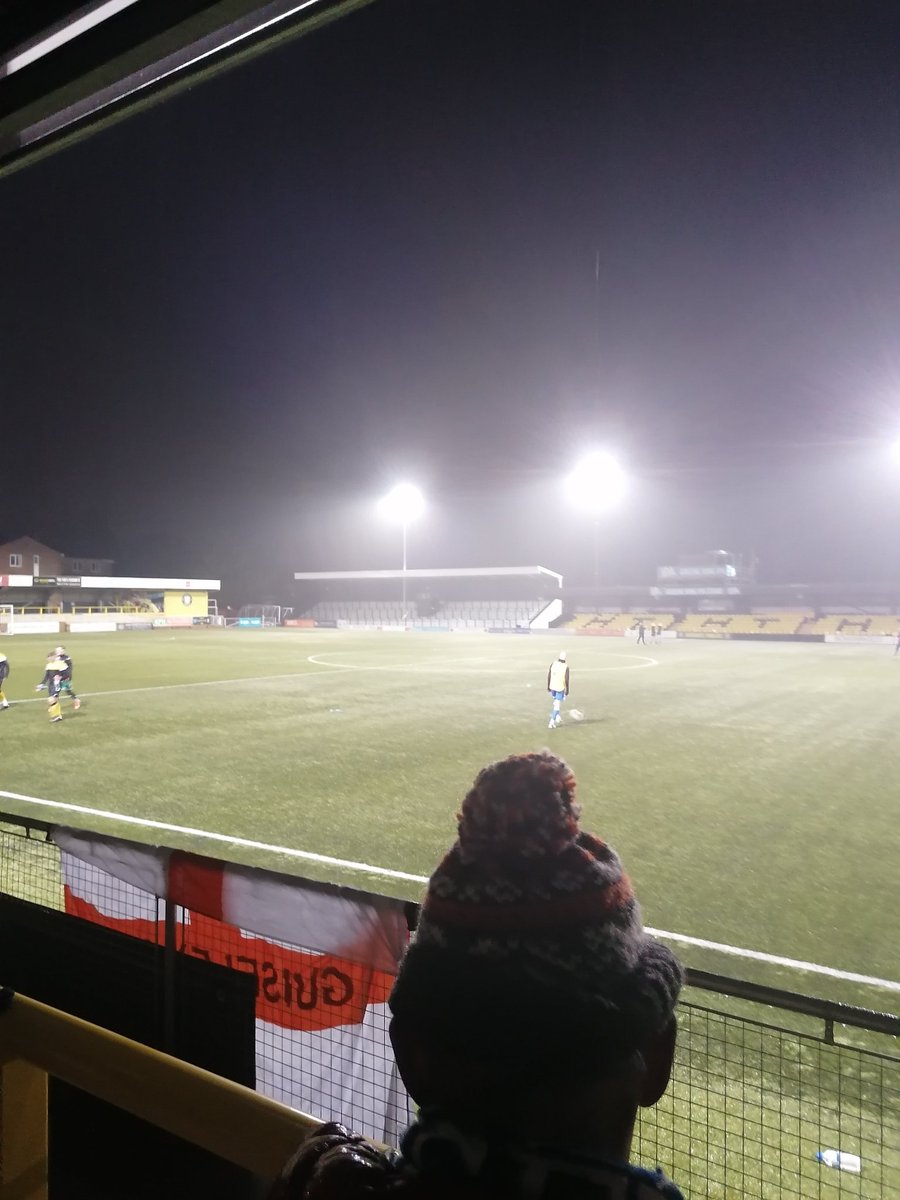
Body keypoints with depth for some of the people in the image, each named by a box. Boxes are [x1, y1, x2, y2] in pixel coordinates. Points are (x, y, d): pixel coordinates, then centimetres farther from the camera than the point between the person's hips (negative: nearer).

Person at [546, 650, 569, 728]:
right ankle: (551, 723, -1)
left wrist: (548, 686, 9)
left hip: (552, 687, 4)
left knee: (556, 702, 28)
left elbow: (549, 675, -3)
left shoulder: (553, 663, -8)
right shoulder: (566, 667, -18)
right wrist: (567, 690, -4)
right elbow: (567, 680, -16)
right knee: (557, 705, 4)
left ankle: (558, 717, 37)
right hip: (560, 688, -4)